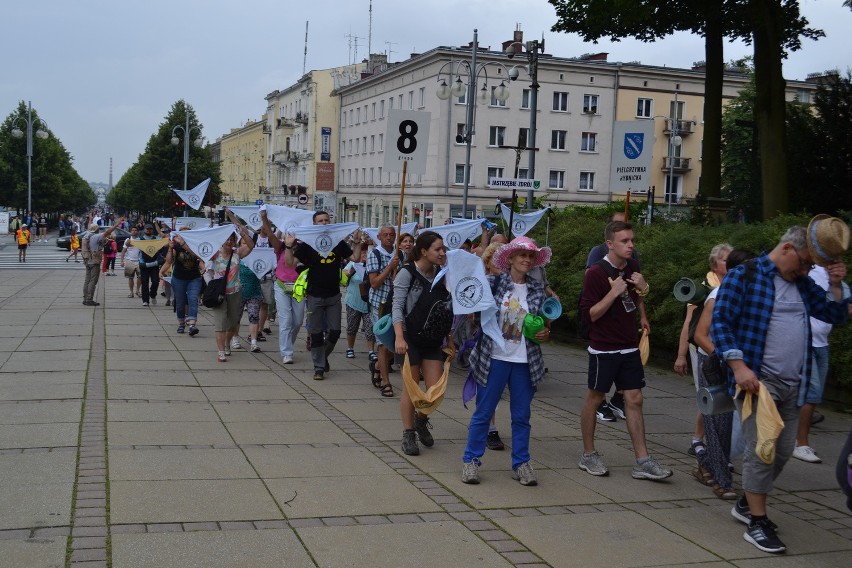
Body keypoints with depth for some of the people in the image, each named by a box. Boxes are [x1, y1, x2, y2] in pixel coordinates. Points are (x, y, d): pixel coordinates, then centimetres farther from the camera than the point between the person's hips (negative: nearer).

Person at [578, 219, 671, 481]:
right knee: (594, 399, 7)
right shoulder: (595, 273, -14)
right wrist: (614, 292, -24)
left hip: (629, 347, 6)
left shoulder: (632, 266, 6)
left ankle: (643, 461, 5)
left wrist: (643, 288, 1)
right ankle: (588, 455, 21)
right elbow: (589, 314, -16)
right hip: (604, 349, -6)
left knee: (634, 400, 4)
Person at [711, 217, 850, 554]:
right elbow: (720, 322, -12)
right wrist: (739, 366, -21)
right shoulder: (744, 276, -6)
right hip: (757, 380, -7)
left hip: (792, 385, 7)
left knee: (783, 451, 12)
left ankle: (747, 503, 30)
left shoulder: (802, 284, 14)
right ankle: (756, 524, 2)